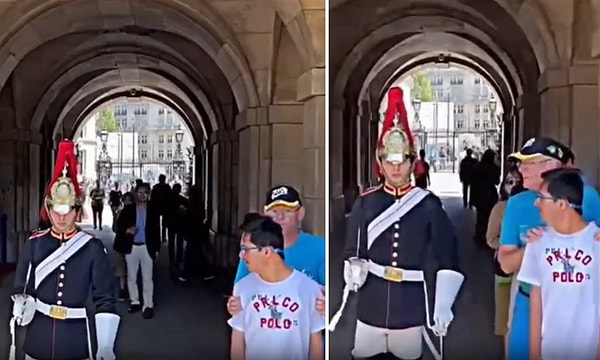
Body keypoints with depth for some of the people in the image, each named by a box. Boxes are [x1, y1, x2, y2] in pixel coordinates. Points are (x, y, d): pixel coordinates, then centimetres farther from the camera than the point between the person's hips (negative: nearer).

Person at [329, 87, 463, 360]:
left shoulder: (429, 204, -2)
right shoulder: (365, 203, 2)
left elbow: (448, 259, -2)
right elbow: (352, 252, 9)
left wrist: (443, 306, -10)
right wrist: (354, 270, -14)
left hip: (411, 309, -1)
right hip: (370, 307, 1)